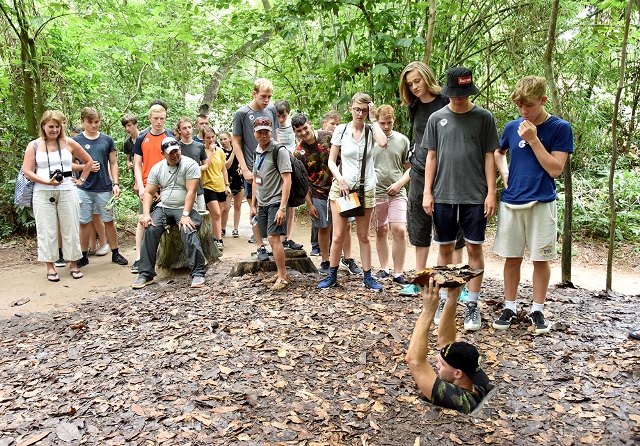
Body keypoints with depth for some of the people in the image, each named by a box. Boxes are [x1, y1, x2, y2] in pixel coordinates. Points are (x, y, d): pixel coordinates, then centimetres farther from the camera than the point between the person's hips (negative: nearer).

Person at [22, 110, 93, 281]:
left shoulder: (69, 143, 5)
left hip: (67, 192, 1)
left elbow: (88, 161, 15)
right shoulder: (34, 146, 3)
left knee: (70, 228, 4)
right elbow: (27, 171, -2)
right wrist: (47, 182, -14)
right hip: (43, 194, 0)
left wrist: (81, 179, 8)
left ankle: (73, 264, 15)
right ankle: (50, 267, 11)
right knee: (47, 230, 3)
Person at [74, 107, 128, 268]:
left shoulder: (107, 140, 5)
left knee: (109, 221, 7)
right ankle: (83, 256, 17)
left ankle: (115, 253, 18)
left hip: (104, 188, 1)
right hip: (83, 189, 0)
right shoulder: (76, 140, 3)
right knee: (84, 223, 6)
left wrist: (115, 183, -2)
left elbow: (113, 164, 8)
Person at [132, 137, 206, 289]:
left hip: (184, 208, -4)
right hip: (163, 208, 4)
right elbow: (148, 192, 6)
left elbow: (191, 191, -15)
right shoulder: (157, 168, 7)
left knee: (189, 231, -31)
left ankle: (198, 273, -21)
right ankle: (145, 274, -12)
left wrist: (185, 215, -23)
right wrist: (146, 214, -10)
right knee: (150, 229, -21)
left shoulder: (190, 165, -8)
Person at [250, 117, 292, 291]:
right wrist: (253, 205, 18)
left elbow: (287, 180, -15)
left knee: (273, 237, -13)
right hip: (262, 203, 8)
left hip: (276, 202, -7)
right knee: (272, 238, 10)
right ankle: (283, 272, 21)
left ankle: (282, 277, -3)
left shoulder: (279, 151, -10)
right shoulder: (257, 152, 13)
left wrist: (282, 207, -21)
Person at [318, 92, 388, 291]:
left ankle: (367, 276, 21)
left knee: (363, 236, 10)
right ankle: (332, 275, 15)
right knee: (338, 236, 0)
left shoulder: (370, 130, 1)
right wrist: (340, 179, -13)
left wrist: (373, 119, -12)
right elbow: (332, 161, 3)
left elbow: (383, 143, -23)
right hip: (341, 187, 0)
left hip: (365, 189, 1)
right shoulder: (341, 130, 1)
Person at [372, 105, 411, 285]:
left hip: (397, 193, 0)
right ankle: (384, 269, 24)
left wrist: (399, 184, -5)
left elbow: (410, 168, 10)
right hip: (375, 193, 0)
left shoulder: (402, 140, 6)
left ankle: (398, 273, -1)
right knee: (381, 231, 10)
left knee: (399, 231, -9)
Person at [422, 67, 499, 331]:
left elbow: (489, 156, 2)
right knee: (445, 249, 9)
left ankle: (472, 306, 14)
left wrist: (491, 192, -4)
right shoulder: (437, 118, 6)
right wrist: (427, 192, 2)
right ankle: (445, 301, 22)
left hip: (475, 196, -1)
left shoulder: (484, 118, 2)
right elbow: (431, 156, 8)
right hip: (443, 196, 2)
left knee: (474, 249, 4)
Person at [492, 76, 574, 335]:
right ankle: (509, 308, 20)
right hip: (511, 202, 3)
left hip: (542, 204, -3)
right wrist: (504, 173, 6)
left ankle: (537, 310, 19)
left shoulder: (560, 128, -4)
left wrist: (533, 139, -16)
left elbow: (555, 169, -11)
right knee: (512, 258, 8)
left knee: (541, 258, 5)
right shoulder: (512, 127, 6)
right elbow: (498, 152, 25)